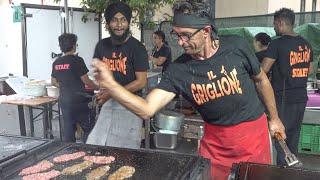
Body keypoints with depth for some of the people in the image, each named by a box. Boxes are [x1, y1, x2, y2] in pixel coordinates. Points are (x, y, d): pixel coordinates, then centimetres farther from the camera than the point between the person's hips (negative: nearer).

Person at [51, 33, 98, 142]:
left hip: (64, 101, 6)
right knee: (88, 128, 6)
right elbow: (86, 81, -10)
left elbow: (54, 82, 16)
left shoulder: (56, 63, 6)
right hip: (79, 101, -6)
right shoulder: (77, 60, -12)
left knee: (68, 129, 11)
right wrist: (97, 88, 6)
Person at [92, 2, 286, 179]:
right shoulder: (178, 70, -15)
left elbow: (261, 79, 2)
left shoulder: (236, 46, -15)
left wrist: (275, 118, 11)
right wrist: (110, 84, -35)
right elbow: (147, 109, -22)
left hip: (253, 131, 0)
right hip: (214, 140, 1)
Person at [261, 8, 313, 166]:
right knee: (294, 136, 17)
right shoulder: (306, 44, 8)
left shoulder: (277, 44, -15)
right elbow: (309, 70, 17)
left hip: (283, 99, -7)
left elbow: (263, 70, -18)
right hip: (301, 97, 7)